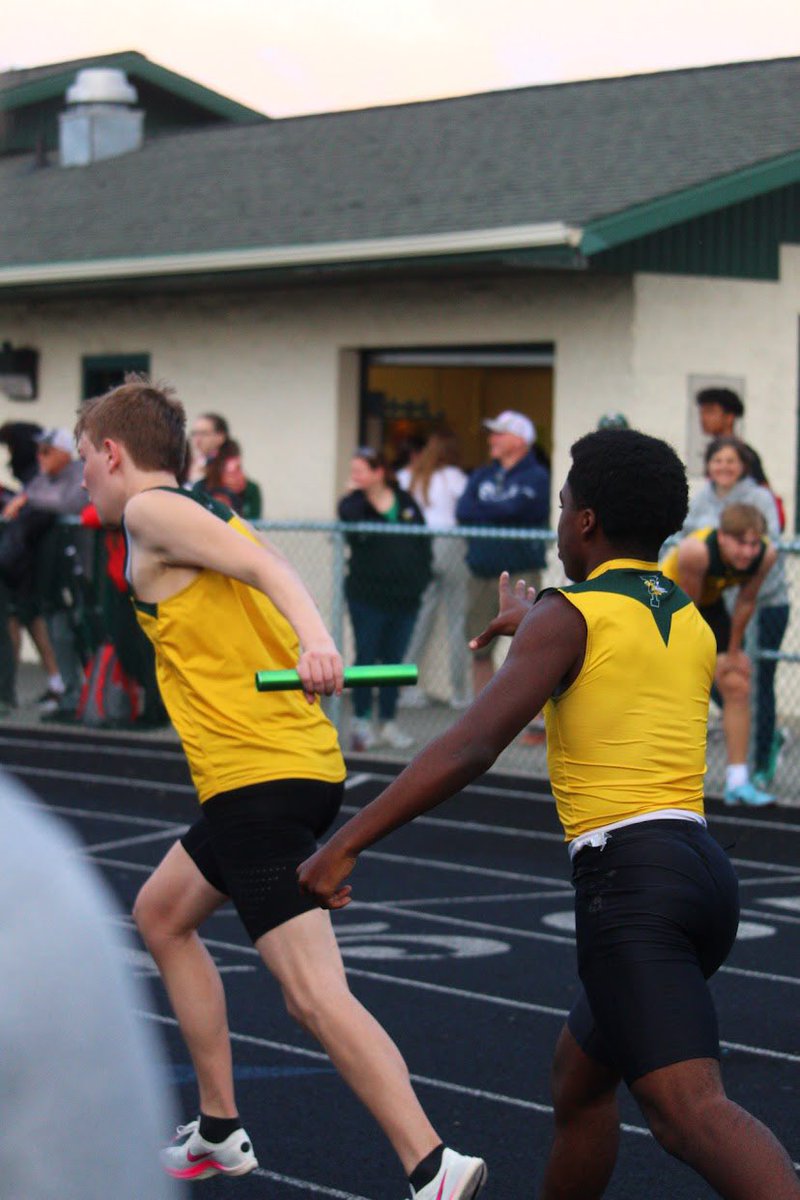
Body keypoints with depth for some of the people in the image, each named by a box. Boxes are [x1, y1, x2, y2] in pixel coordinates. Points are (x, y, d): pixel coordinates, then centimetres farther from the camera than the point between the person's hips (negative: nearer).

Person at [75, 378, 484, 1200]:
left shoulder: (150, 511, -5)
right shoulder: (211, 517, 23)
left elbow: (263, 564, -21)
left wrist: (314, 639, -37)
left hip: (258, 779, -10)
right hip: (300, 764, 10)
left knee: (314, 994, -15)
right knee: (161, 914, 27)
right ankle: (220, 1133, 30)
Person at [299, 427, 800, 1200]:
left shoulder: (567, 617, -3)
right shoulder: (694, 628, 19)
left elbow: (469, 748, -15)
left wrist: (345, 844, -13)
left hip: (629, 881, -8)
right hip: (703, 868, 8)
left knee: (689, 1109, -21)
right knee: (580, 1071, 26)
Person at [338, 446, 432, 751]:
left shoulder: (405, 502, 7)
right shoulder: (355, 504, -2)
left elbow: (423, 540, 10)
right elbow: (348, 518, -27)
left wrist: (421, 577, 2)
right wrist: (354, 493, -16)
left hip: (404, 597, 3)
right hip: (367, 596, -3)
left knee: (394, 659, 9)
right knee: (366, 657, 1)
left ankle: (388, 723, 17)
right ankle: (361, 722, 9)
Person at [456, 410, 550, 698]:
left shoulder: (535, 477, -1)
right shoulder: (481, 476, 17)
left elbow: (512, 509, -16)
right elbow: (462, 511, 2)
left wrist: (481, 510, 0)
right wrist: (497, 512, -10)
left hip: (520, 573, -6)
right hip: (482, 573, 6)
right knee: (480, 650, 8)